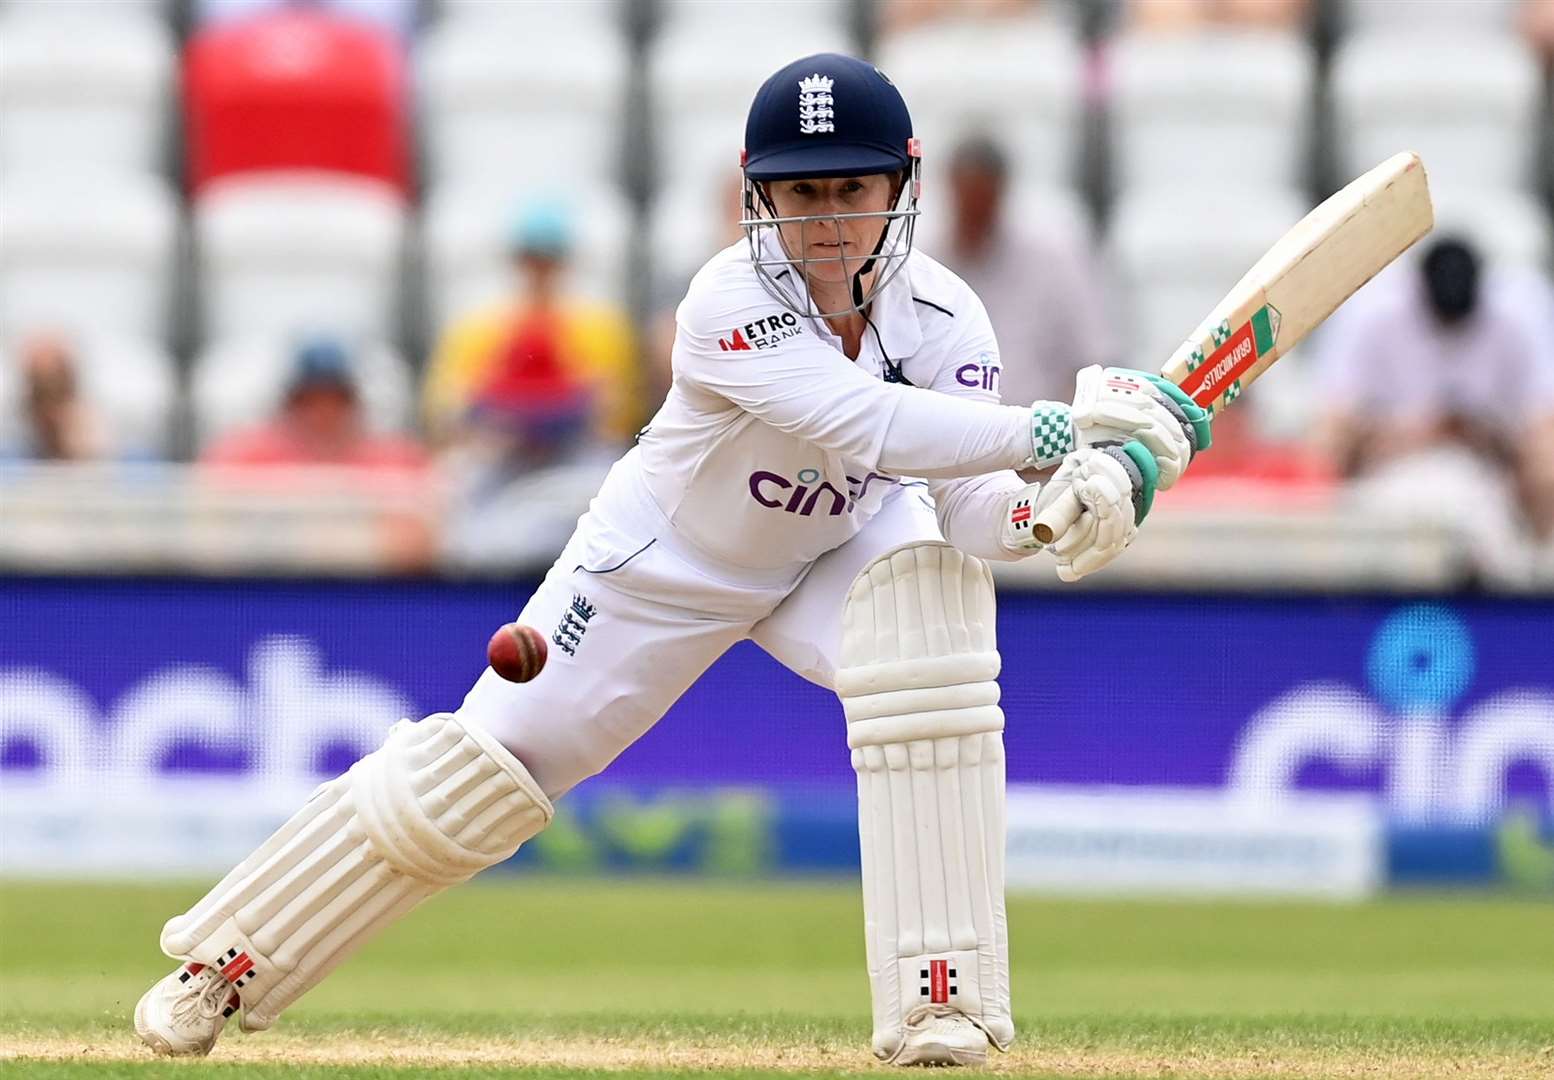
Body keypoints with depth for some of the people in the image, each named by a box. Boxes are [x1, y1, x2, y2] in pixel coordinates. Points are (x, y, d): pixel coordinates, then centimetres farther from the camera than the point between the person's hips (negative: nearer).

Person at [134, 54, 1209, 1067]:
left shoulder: (941, 314, -22)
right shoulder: (730, 305, -35)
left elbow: (967, 503, -31)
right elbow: (869, 424, -49)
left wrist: (1059, 506, -52)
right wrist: (1061, 429, -54)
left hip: (833, 548, 3)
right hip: (668, 559, -3)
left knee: (939, 594, -29)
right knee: (480, 767, -6)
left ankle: (940, 998, -25)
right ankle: (224, 963, 16)